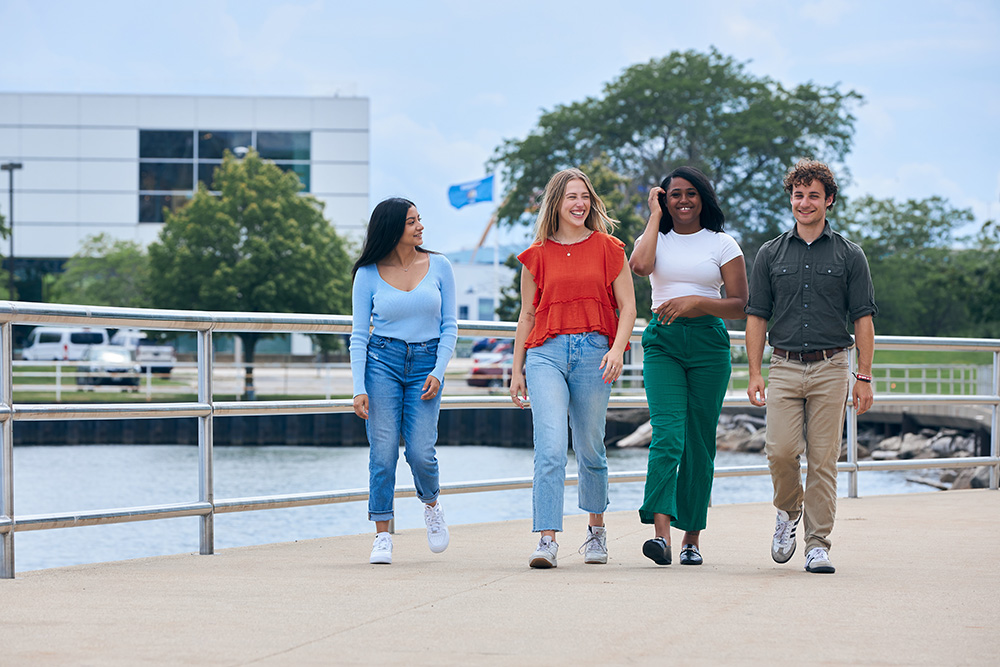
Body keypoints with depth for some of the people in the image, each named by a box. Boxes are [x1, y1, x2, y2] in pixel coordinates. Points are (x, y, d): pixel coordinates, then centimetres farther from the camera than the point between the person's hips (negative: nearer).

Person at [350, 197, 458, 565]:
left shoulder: (439, 266, 4)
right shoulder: (368, 275, 1)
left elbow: (450, 325, 5)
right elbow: (359, 335, 1)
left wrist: (438, 372, -7)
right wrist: (359, 388, -8)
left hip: (426, 362, 1)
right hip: (382, 361, 0)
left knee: (420, 452, -9)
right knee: (383, 451, -7)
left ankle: (431, 505, 22)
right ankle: (382, 535, 1)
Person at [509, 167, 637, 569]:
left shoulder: (608, 248, 7)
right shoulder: (538, 255, 9)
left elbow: (627, 306, 5)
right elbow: (527, 315, 15)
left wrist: (617, 348, -11)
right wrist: (516, 369, 12)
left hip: (593, 351, 0)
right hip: (546, 352, 0)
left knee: (590, 449, 9)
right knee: (550, 448, -14)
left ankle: (596, 530, 29)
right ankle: (547, 539, -18)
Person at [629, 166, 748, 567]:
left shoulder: (722, 244, 8)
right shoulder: (656, 238, 11)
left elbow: (740, 305, 4)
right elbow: (640, 265, -13)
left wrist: (696, 302, -12)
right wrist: (655, 215, -1)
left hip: (708, 343, 0)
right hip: (662, 342, 0)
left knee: (699, 443, 2)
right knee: (667, 433, -17)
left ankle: (692, 537, 12)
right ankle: (661, 533, -28)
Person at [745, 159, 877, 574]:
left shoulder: (849, 256, 7)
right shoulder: (771, 255, 10)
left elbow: (863, 319, 6)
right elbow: (756, 317, 10)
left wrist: (864, 377, -1)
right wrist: (754, 373, 1)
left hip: (830, 369, -1)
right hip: (785, 367, 1)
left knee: (823, 459, -3)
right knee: (781, 450, -12)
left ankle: (818, 545, 2)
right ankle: (789, 510, 17)